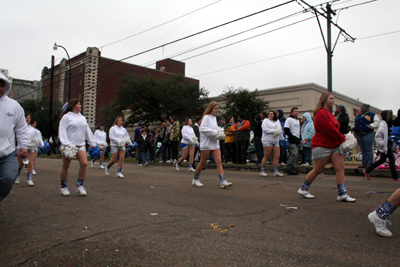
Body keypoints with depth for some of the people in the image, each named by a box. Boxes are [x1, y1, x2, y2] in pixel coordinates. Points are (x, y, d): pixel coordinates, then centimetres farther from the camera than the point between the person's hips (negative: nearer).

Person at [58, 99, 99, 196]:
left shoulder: (83, 118, 19)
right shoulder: (66, 117, 2)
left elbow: (88, 132, 21)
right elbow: (62, 131, -5)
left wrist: (94, 143, 15)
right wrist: (66, 143, -18)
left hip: (81, 145, 4)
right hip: (69, 145, -4)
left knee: (84, 164, -11)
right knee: (65, 166, 2)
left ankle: (80, 185, 1)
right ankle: (64, 187, 16)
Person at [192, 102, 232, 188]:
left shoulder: (214, 118, 15)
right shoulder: (206, 117, -9)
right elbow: (202, 129, -21)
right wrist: (215, 132, -19)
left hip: (215, 144, 7)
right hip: (206, 143, -7)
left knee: (219, 162, -4)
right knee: (202, 163, 5)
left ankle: (223, 182, -8)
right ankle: (195, 179, 22)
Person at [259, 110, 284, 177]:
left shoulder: (277, 121, 18)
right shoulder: (265, 121, 1)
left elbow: (280, 130, 20)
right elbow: (265, 130, -11)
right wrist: (274, 131, -12)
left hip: (276, 141, 6)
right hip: (267, 141, -6)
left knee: (277, 156, -1)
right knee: (266, 156, -4)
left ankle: (276, 171, 6)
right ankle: (262, 171, 5)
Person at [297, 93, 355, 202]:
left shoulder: (330, 114, 19)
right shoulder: (321, 113, -13)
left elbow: (335, 129, 15)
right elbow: (330, 130, -18)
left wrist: (341, 138, -1)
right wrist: (342, 138, -12)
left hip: (334, 146, 9)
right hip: (322, 146, -9)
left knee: (340, 168, -2)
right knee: (317, 170, 0)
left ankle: (342, 194, 3)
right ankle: (303, 189, 17)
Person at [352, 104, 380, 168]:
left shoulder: (372, 115, 4)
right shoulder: (358, 116, 21)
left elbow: (377, 122, -5)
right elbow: (354, 124, 30)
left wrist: (370, 126, -17)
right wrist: (353, 127, 10)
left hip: (367, 134, -6)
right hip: (359, 135, 6)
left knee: (368, 150, -6)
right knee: (363, 150, 10)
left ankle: (370, 164, -1)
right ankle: (364, 164, 14)